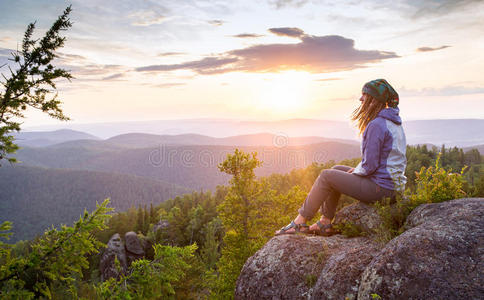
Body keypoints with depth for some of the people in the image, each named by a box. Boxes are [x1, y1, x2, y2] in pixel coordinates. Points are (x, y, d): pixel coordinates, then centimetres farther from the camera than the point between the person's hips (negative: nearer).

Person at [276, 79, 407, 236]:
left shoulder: (376, 125, -20)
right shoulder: (393, 122, 12)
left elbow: (369, 165, -22)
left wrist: (355, 171, -1)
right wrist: (357, 169, 12)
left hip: (380, 187, -10)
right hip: (392, 183, 10)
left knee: (326, 176, -4)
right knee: (336, 170, 17)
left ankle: (300, 222, 6)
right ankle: (325, 223, 17)